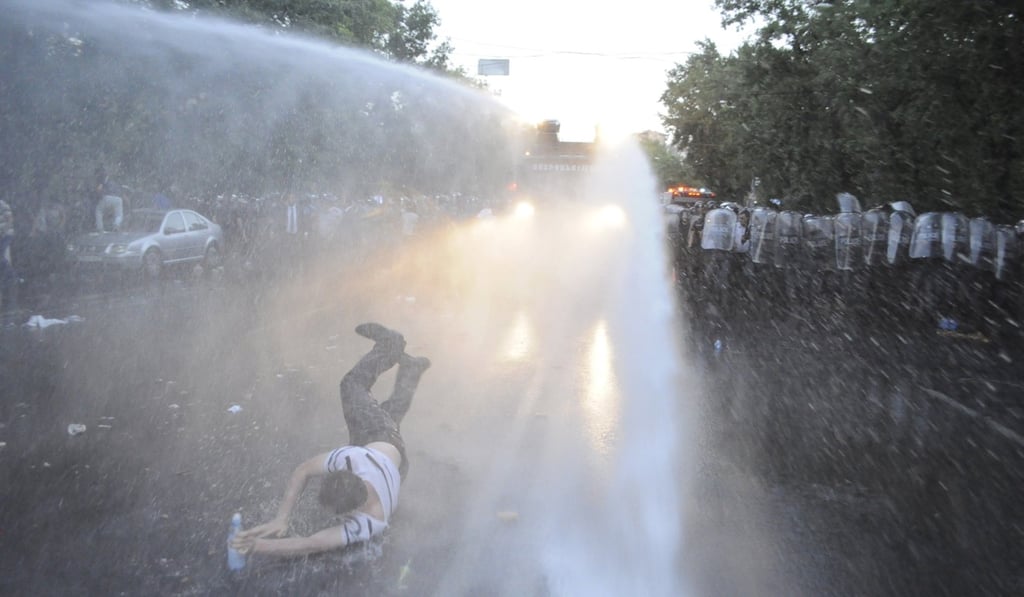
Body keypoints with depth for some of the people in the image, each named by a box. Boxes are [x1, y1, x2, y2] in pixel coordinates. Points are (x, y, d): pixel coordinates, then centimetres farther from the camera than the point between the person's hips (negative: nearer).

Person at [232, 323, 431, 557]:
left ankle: (409, 366, 55)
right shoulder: (350, 457, -51)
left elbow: (312, 545, -50)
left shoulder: (368, 524, -52)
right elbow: (303, 471, -36)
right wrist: (281, 518, -43)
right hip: (377, 436, 0)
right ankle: (391, 346, 55)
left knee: (393, 406, 32)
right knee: (352, 383, 32)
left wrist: (262, 545, -56)